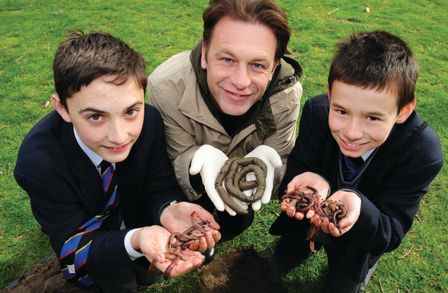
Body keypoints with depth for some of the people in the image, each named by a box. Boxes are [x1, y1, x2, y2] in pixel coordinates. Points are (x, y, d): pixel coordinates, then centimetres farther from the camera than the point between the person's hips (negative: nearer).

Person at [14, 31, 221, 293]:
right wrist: (135, 241, -52)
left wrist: (168, 211, -45)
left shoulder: (150, 121, -30)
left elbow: (161, 189, -19)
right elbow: (71, 245, -31)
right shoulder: (39, 161, -36)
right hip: (85, 225, -2)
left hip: (135, 207, 3)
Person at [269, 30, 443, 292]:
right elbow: (294, 173, -25)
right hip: (313, 211, 2)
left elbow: (392, 234, -32)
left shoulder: (423, 153, -36)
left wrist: (358, 205, -55)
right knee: (284, 261, 22)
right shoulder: (317, 111, -32)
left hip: (366, 233, -1)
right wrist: (313, 182, -50)